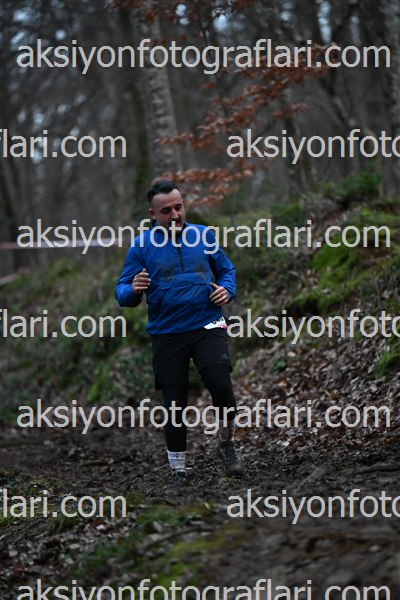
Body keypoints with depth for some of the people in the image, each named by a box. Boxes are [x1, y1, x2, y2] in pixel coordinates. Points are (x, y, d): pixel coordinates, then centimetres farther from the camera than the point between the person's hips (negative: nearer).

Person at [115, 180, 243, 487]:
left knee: (221, 386, -18)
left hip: (207, 326, 0)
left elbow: (227, 269, 19)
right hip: (167, 334, 0)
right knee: (175, 406, 5)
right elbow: (122, 292, 1)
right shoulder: (142, 245, 1)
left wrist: (226, 290, -2)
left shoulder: (203, 235, 7)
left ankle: (227, 443, 11)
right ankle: (178, 472, 21)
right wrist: (134, 290, -22)